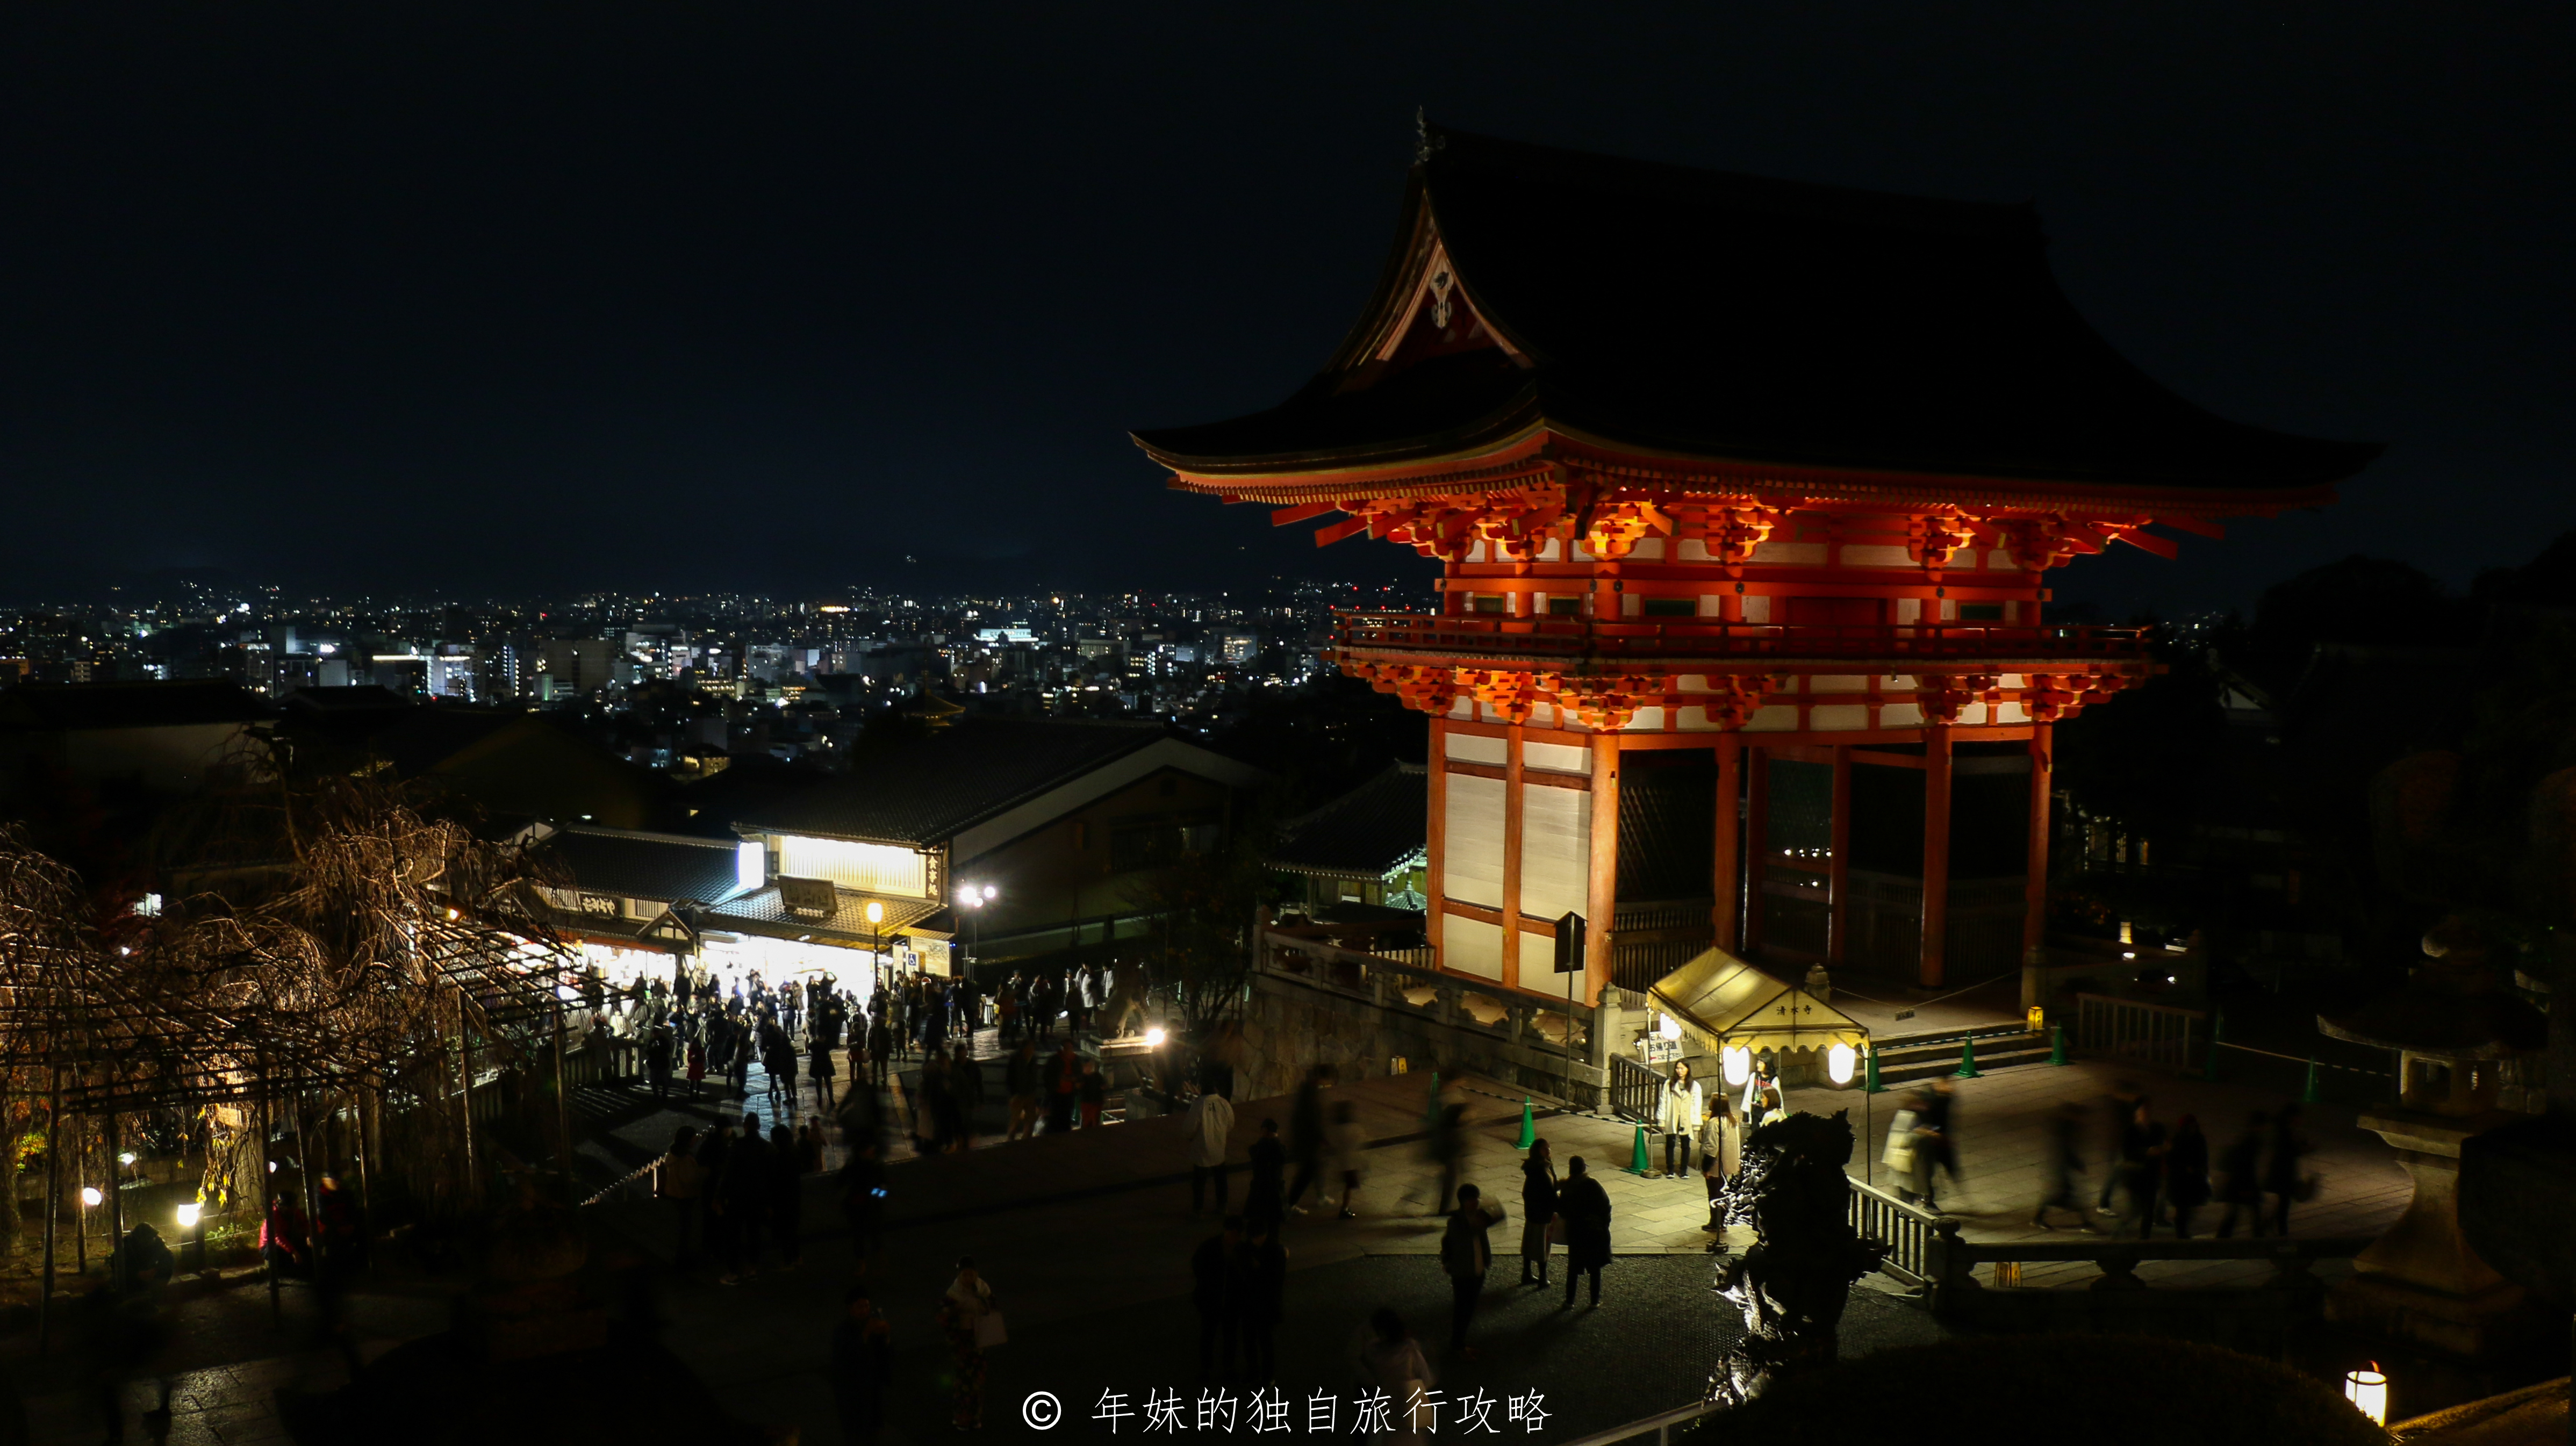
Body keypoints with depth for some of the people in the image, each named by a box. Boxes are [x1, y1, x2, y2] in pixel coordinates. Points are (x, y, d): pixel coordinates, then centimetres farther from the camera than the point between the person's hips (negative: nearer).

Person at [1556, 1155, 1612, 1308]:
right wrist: (1604, 1224, 3)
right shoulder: (1593, 1185, -12)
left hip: (1575, 1232, 1)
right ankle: (1595, 1300, 18)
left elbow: (1561, 1210, -3)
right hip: (1596, 1232, -1)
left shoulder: (1567, 1187, -8)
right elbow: (1606, 1205, -10)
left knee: (1573, 1268, 11)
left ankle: (1570, 1301, 11)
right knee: (1595, 1267, 13)